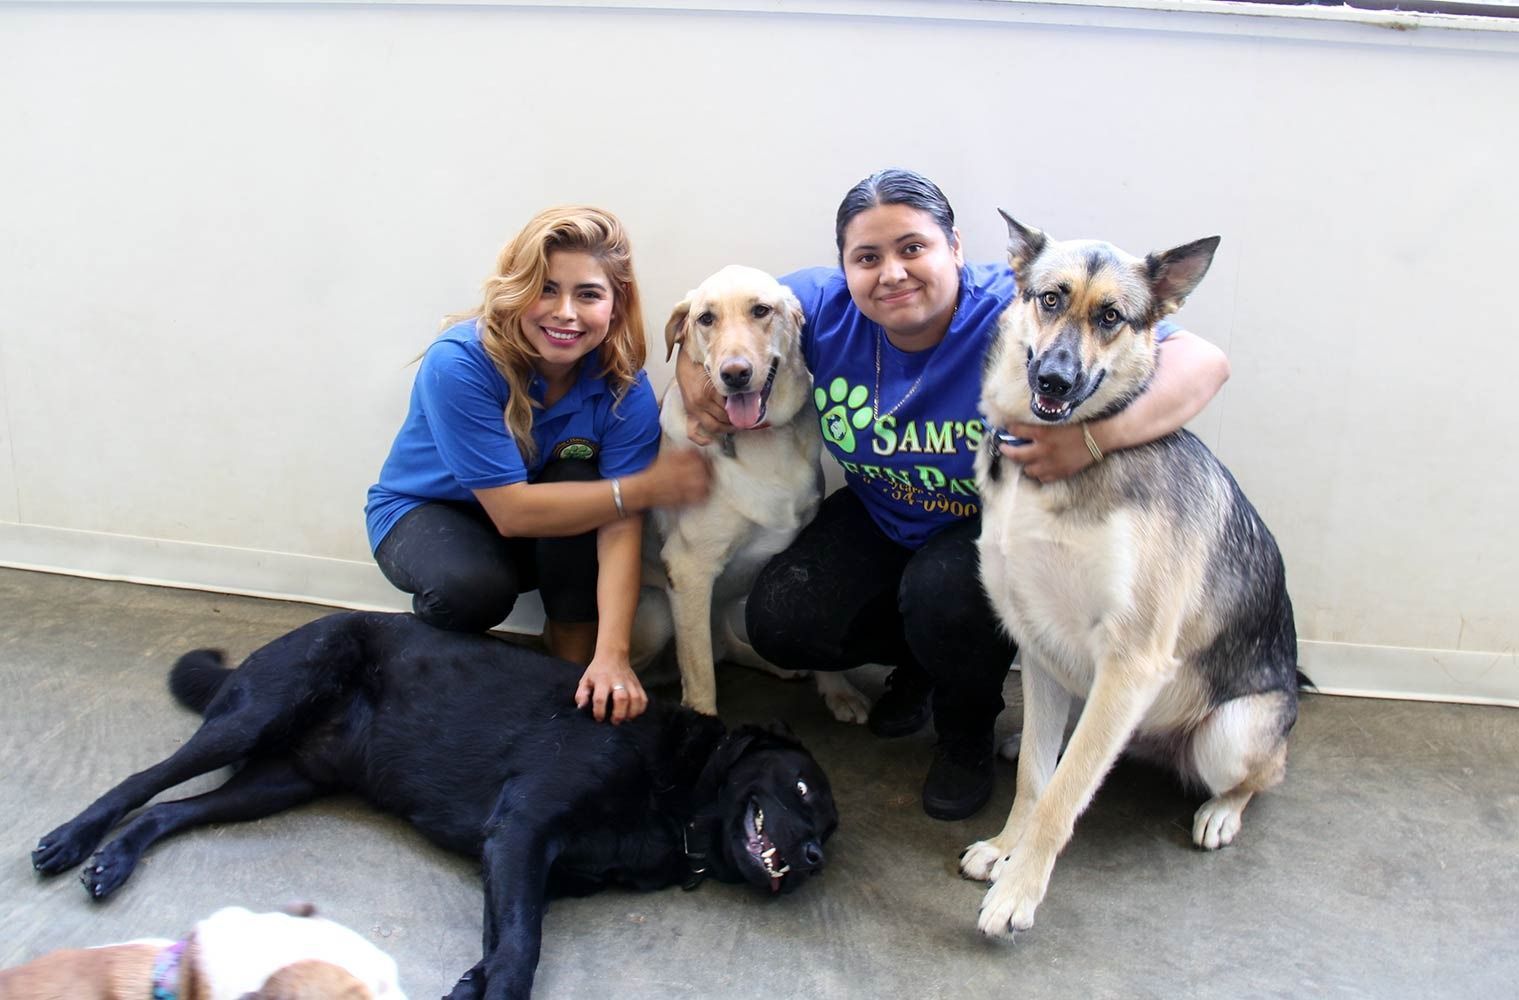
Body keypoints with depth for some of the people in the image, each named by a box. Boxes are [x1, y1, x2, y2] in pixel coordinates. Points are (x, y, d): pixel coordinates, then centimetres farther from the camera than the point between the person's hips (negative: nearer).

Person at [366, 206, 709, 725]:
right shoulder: (459, 364, -31)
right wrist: (646, 487, -32)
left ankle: (575, 675, -13)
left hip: (533, 533, 3)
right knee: (474, 586, -36)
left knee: (580, 479, -30)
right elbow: (512, 510, -32)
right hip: (425, 510, -3)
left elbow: (621, 527, -28)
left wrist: (613, 654, -41)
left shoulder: (624, 388, -21)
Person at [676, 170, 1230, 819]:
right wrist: (695, 377, -19)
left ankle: (967, 735, 1)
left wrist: (1097, 435, -56)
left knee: (942, 593, -35)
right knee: (779, 622, -15)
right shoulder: (822, 306, -16)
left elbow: (1201, 362, -38)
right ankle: (919, 660, 17)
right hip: (879, 518, 5)